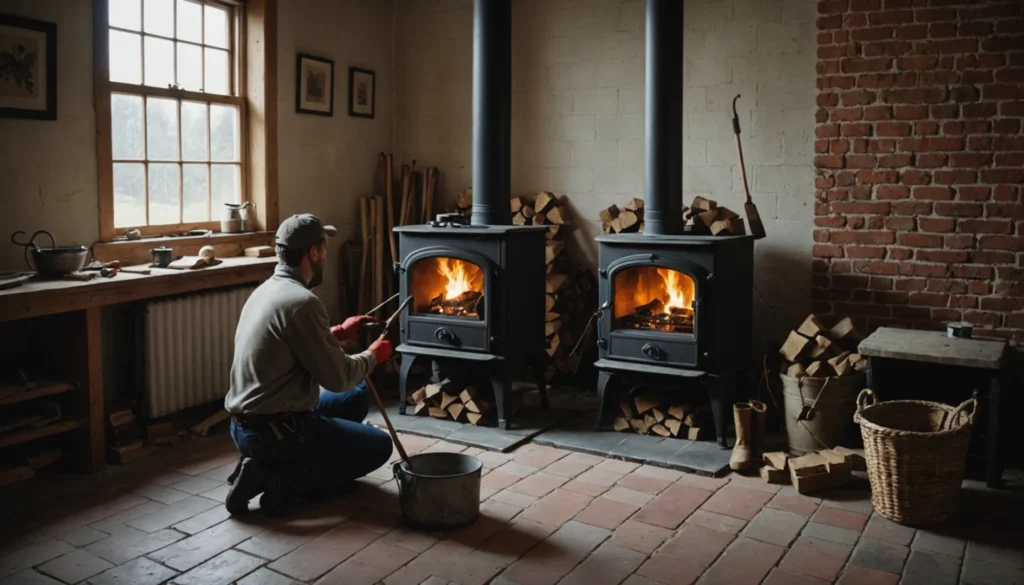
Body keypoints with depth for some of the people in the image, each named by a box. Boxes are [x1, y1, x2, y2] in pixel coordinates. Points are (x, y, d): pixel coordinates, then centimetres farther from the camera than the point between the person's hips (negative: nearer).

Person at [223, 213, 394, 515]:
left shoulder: (267, 290, 8)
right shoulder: (302, 302, -22)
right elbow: (338, 378, -18)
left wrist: (339, 332, 21)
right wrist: (373, 355, 0)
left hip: (246, 427, 9)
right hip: (275, 432, -9)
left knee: (356, 397, 22)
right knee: (379, 446, 6)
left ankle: (268, 463, 11)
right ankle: (281, 478, -4)